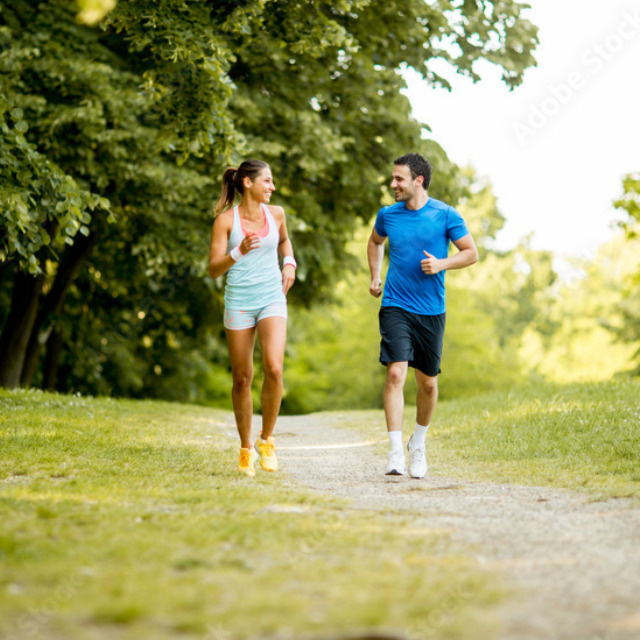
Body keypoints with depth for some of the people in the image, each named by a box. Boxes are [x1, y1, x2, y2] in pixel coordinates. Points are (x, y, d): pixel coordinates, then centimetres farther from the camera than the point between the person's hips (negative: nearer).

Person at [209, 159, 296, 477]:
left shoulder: (276, 213, 6)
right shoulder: (226, 219, -5)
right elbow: (213, 269, -7)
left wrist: (289, 264, 9)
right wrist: (239, 252, -24)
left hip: (272, 299, 2)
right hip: (238, 303, -1)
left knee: (274, 369, -19)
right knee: (242, 378, 4)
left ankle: (266, 439, -1)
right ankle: (246, 448, 21)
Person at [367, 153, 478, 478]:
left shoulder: (445, 215, -3)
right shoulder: (388, 215, 4)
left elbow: (471, 253, 2)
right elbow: (375, 242, 26)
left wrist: (441, 264, -14)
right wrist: (375, 277, 14)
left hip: (431, 311, 0)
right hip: (395, 307, 0)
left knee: (428, 383, 8)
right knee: (396, 373, -17)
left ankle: (418, 444, 31)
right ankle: (396, 452, -17)